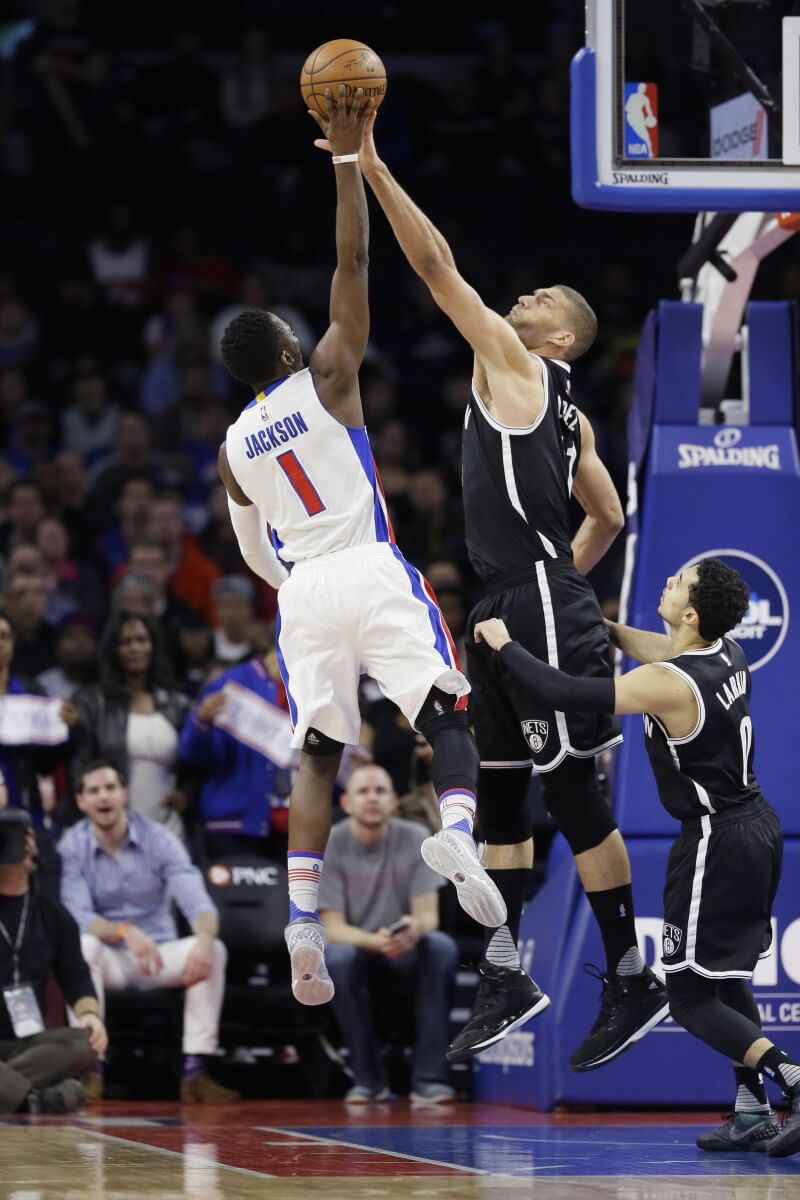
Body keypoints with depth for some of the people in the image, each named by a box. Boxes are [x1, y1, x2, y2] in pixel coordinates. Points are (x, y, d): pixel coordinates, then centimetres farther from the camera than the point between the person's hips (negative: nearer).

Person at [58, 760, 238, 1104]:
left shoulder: (158, 839, -8)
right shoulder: (72, 847, -9)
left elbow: (196, 900, -19)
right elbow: (79, 917, -19)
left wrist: (204, 940, -42)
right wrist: (124, 932, -40)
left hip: (159, 954, 1)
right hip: (109, 959, -1)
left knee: (213, 950, -27)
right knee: (82, 946, -35)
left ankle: (195, 1071, -30)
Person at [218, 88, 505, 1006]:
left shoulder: (234, 449, 14)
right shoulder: (327, 379, 2)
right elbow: (351, 263, -1)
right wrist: (347, 157, -1)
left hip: (303, 591, 4)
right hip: (373, 571, -4)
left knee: (316, 758, 9)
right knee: (447, 718, -5)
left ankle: (303, 923, -5)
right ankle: (457, 830, -36)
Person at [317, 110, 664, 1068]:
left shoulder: (515, 362, -4)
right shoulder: (566, 412, 20)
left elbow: (435, 265, -9)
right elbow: (606, 516, 26)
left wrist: (373, 172, -9)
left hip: (545, 618, -10)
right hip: (507, 612, 10)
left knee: (574, 796, -6)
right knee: (499, 799, 11)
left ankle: (633, 982, -2)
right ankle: (505, 980, 16)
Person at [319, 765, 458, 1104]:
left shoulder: (415, 840, -7)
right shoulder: (327, 847, -11)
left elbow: (428, 916, -10)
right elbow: (333, 928, -15)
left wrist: (415, 928, -37)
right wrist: (375, 941, -36)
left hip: (404, 959, 1)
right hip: (358, 954, -1)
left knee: (442, 946, -30)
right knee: (338, 957, -35)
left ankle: (430, 1077, -29)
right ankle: (368, 1079, -20)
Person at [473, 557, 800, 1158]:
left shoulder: (668, 685, -24)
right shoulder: (726, 652, 0)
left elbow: (563, 693, -22)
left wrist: (505, 645, -8)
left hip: (717, 843, -9)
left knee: (693, 999, -2)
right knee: (726, 978, 20)